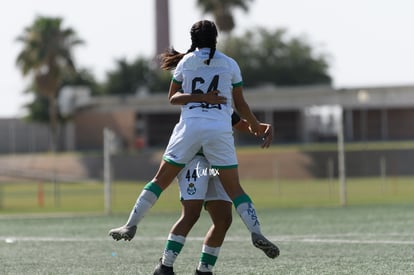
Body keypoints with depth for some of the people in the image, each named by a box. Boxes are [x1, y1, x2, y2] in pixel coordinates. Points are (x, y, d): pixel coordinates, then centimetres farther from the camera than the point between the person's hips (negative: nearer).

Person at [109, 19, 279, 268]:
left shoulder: (185, 62, 10)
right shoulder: (230, 64, 9)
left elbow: (172, 97, 9)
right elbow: (240, 104, 13)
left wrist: (197, 97, 0)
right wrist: (255, 125, 29)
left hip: (190, 127, 0)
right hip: (220, 130, 0)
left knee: (161, 180, 9)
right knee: (234, 189, 2)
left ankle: (131, 225, 7)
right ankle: (256, 232, -15)